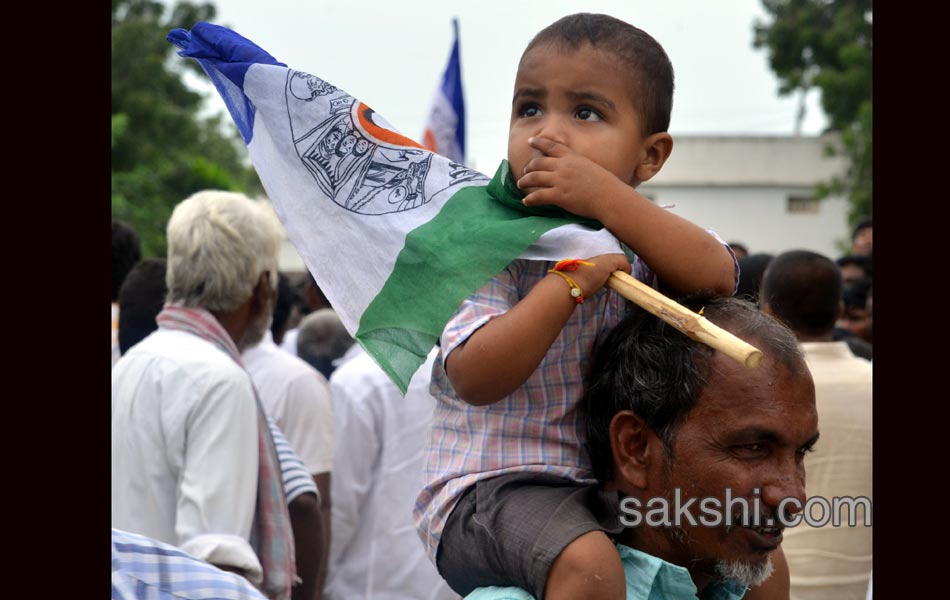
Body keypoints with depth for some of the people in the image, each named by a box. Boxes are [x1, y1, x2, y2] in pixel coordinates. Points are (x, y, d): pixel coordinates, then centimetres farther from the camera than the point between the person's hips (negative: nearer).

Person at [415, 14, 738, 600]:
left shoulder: (639, 234, 4)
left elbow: (716, 277, -18)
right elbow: (474, 379, -23)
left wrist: (607, 198, -26)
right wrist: (571, 281, -28)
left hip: (612, 485, 6)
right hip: (490, 485, -6)